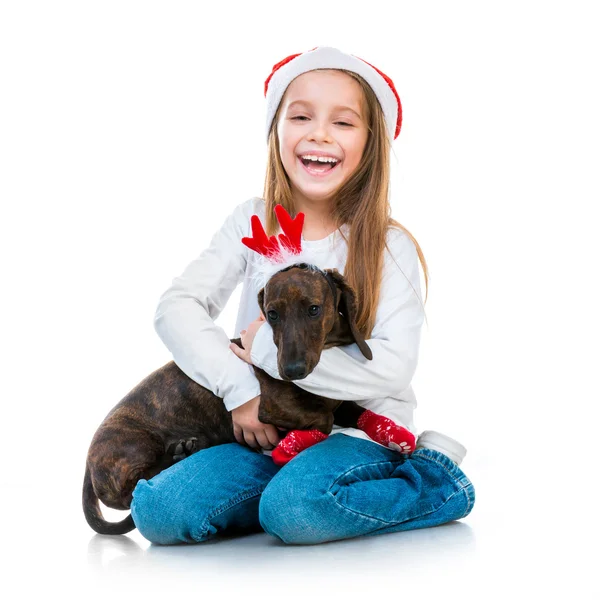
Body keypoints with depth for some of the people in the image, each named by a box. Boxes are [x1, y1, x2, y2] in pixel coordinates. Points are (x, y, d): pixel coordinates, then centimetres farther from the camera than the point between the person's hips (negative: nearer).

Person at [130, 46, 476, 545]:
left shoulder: (389, 247, -7)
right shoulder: (253, 224, 2)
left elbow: (393, 367, -19)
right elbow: (177, 307, -7)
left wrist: (268, 345, -17)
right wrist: (239, 388, -20)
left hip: (360, 433, -3)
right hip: (268, 432, 4)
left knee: (294, 508, -34)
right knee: (158, 510, -19)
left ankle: (432, 478, -8)